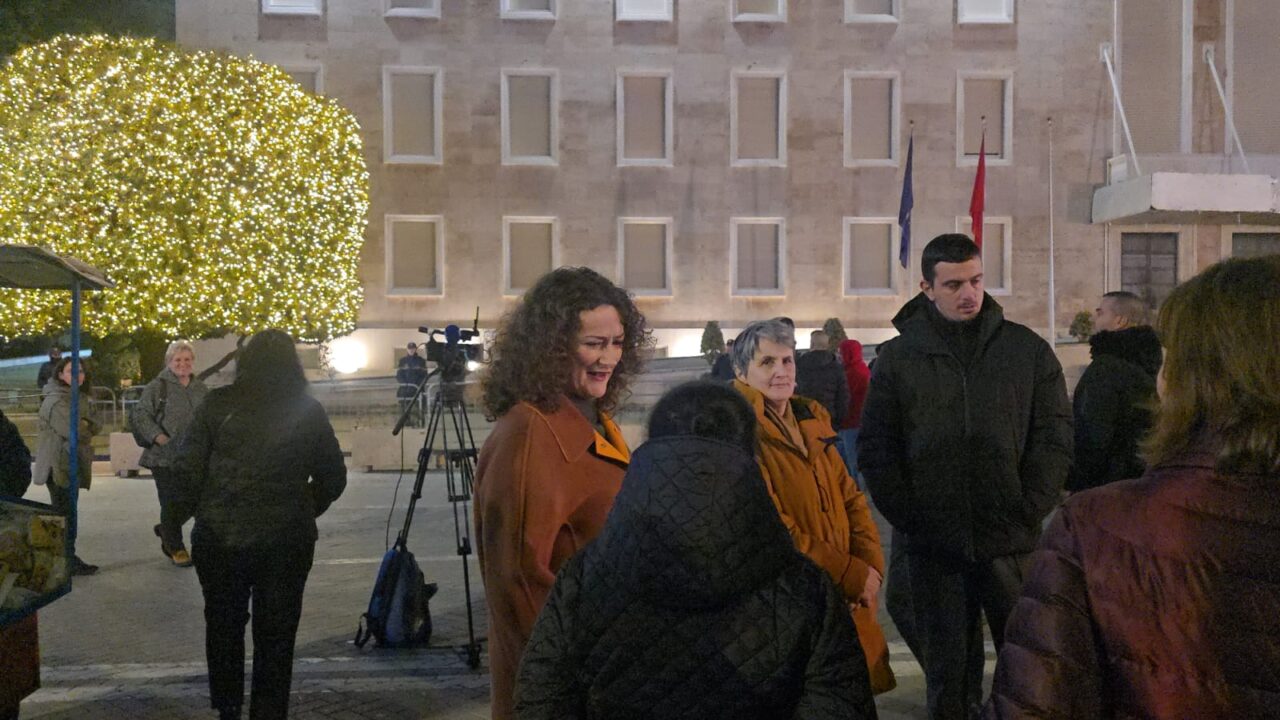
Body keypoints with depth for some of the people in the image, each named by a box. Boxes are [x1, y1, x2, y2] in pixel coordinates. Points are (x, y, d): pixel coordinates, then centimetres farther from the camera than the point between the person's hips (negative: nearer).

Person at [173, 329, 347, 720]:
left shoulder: (217, 404, -5)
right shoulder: (308, 411, 0)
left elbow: (187, 468, -8)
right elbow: (333, 477, 4)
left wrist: (199, 513, 8)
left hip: (219, 538, 0)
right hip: (287, 541, 0)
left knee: (223, 628, 19)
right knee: (276, 635, 9)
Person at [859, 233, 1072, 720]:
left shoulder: (1028, 350, 5)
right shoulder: (898, 357, 4)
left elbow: (1053, 437, 3)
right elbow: (876, 448, 3)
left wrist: (1029, 513, -7)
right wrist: (911, 519, -6)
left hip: (1013, 544, 0)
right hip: (932, 548, 0)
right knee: (946, 672, 10)